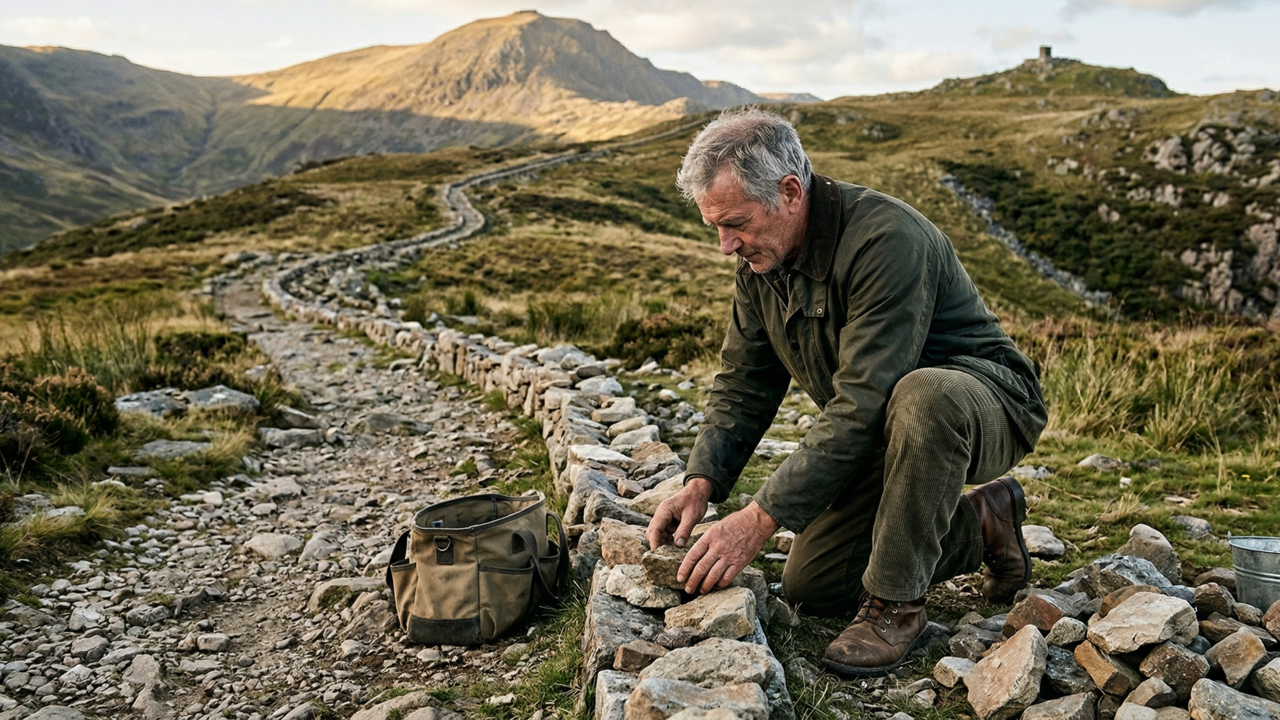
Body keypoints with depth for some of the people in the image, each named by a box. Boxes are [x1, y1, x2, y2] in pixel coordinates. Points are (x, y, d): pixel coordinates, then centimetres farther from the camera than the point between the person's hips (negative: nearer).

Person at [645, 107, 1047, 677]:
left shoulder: (888, 239, -31)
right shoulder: (760, 258, -4)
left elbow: (862, 406, -35)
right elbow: (743, 385, 1)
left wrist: (761, 519, -36)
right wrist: (701, 483, -15)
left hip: (985, 403, -7)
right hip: (882, 433, 8)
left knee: (924, 396, -43)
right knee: (809, 588, 2)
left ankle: (894, 604, -22)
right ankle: (980, 525, 17)